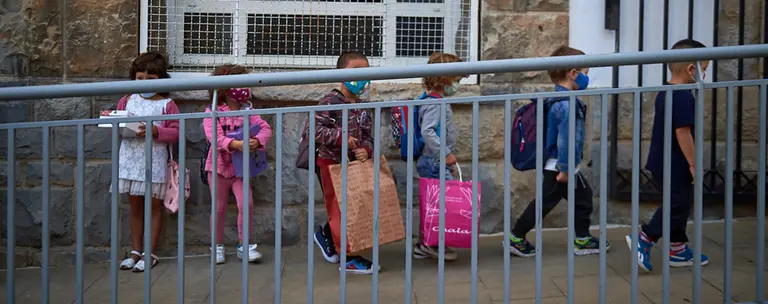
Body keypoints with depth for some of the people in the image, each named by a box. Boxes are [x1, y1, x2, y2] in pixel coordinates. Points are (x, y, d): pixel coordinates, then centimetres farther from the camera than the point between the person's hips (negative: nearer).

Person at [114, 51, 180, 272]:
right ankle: (135, 251, 22)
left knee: (154, 206, 5)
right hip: (130, 160, 4)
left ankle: (149, 254, 12)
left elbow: (175, 132, -9)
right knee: (135, 206, 12)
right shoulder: (128, 100, 8)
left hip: (154, 161, -4)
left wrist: (155, 131, -23)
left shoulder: (166, 105, -3)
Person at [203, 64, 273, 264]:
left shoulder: (247, 111, 2)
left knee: (246, 204, -9)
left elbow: (265, 128, -7)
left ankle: (244, 245, 7)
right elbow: (213, 136, -22)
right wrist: (234, 144, -38)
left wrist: (257, 141, -29)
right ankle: (217, 246, 24)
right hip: (219, 166, -2)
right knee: (219, 208, 9)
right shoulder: (212, 112, -8)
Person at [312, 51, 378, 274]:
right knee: (340, 209, -3)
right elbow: (315, 128, -21)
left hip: (352, 164, 7)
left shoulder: (363, 108, 9)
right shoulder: (330, 102, -13)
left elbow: (367, 136, 9)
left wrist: (366, 150, -13)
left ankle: (326, 235, 41)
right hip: (329, 162, -7)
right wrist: (340, 137, -28)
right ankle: (349, 258, 4)